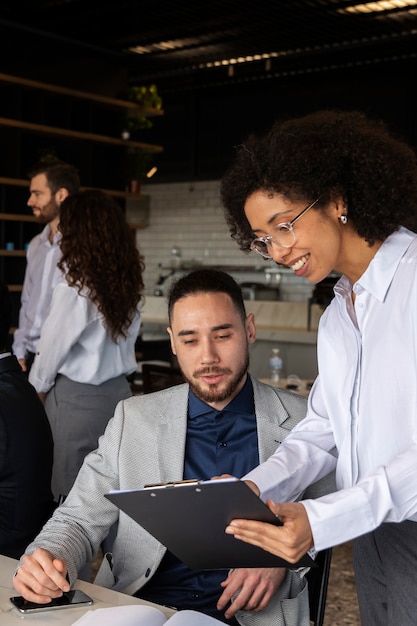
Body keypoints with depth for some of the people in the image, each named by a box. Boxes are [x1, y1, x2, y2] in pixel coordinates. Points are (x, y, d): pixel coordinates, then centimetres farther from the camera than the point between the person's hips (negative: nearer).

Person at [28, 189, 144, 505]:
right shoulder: (128, 282, 0)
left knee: (71, 494, 7)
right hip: (119, 391, 6)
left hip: (79, 399, -6)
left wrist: (37, 386, 10)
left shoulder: (76, 287, -17)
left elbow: (52, 345, -7)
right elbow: (124, 338, 2)